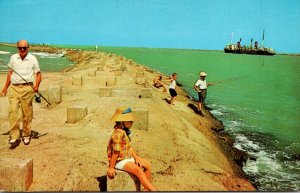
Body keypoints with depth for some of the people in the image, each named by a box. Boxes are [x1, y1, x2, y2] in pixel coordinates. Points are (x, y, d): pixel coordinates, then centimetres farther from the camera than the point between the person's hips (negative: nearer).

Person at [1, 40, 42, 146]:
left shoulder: (33, 59, 2)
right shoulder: (13, 58, 11)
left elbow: (38, 74, 5)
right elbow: (10, 73, 20)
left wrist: (37, 85, -13)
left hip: (27, 88, -2)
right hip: (14, 88, 2)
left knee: (27, 113, 3)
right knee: (12, 111, -10)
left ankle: (26, 135, 18)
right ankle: (14, 136, -7)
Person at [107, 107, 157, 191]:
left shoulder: (125, 131, 5)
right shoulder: (118, 133, -26)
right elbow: (115, 152, -23)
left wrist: (136, 158, 2)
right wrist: (111, 168, -20)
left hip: (128, 157, 10)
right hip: (120, 161, -10)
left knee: (147, 165, 7)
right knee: (138, 170, -28)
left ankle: (147, 189, 15)